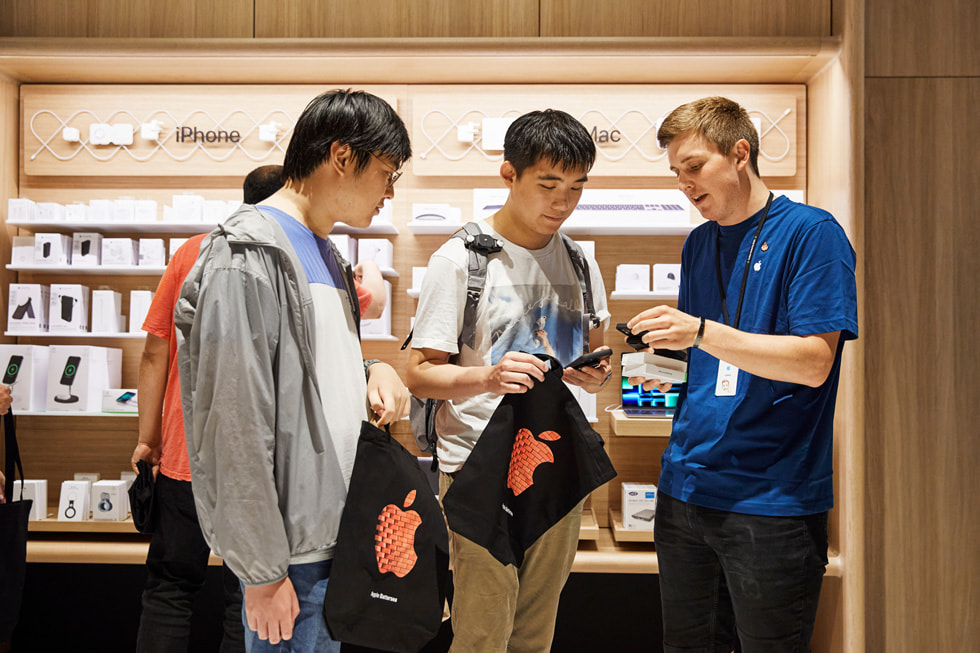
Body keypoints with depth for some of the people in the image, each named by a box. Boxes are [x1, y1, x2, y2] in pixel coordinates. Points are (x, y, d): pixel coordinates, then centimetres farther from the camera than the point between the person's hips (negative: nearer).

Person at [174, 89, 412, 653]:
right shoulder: (246, 262, -17)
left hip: (338, 532, 9)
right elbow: (236, 432, -20)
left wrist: (374, 372, 0)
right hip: (293, 550, -9)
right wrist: (263, 573, -17)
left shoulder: (326, 255, 12)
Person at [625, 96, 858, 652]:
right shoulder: (699, 244, 13)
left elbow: (813, 362, -17)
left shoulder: (810, 232, -8)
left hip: (773, 498, -6)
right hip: (686, 486, 7)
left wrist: (700, 331, -24)